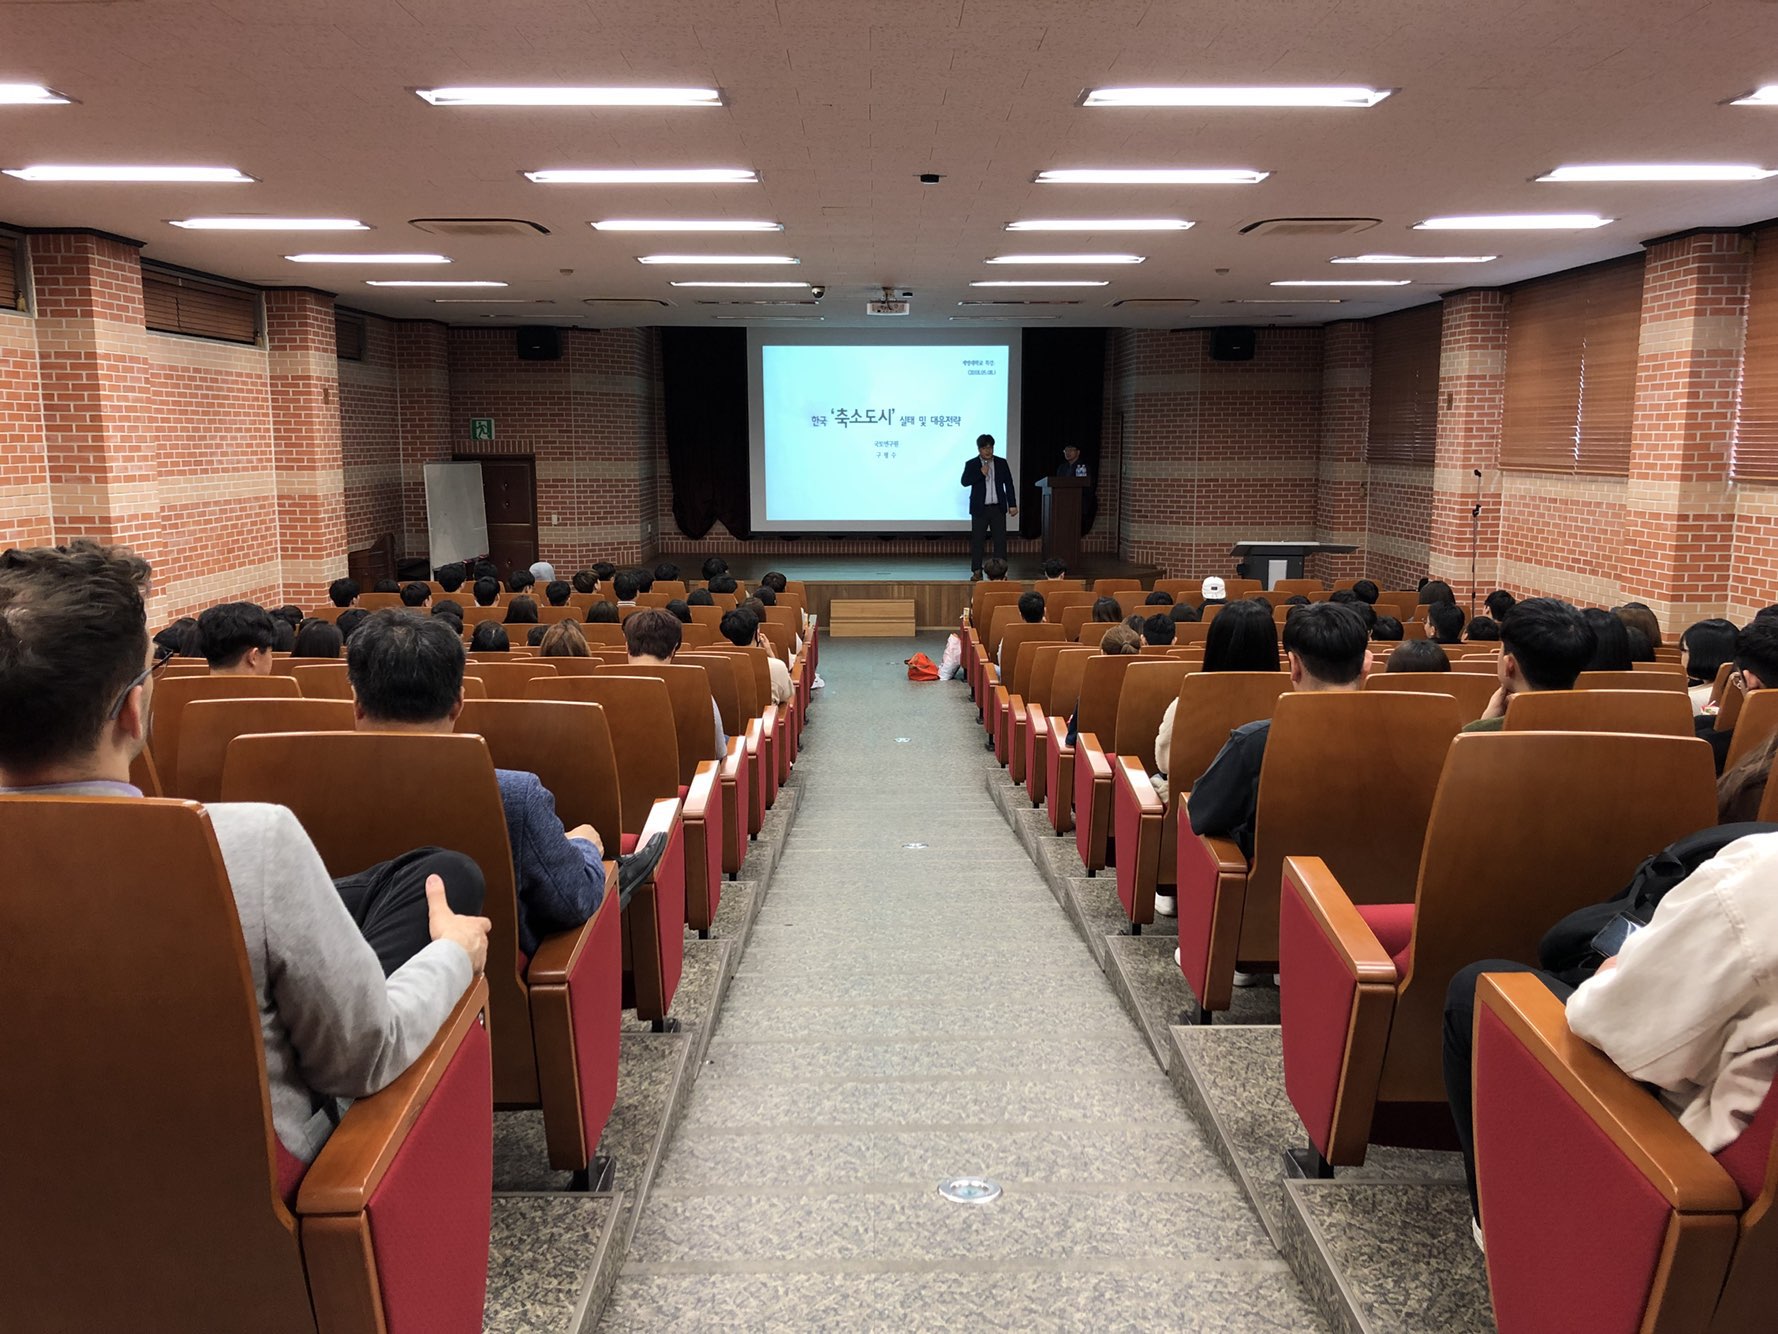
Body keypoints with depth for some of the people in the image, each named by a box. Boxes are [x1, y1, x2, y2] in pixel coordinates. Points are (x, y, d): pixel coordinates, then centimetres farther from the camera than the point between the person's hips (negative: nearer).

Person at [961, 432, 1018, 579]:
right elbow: (965, 481, -11)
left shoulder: (1001, 463, 7)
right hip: (980, 508, -2)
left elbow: (1008, 484, 8)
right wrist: (981, 473, -20)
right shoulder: (971, 464, 1)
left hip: (998, 508, 2)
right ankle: (977, 571, 6)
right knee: (977, 540, 0)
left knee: (1000, 539, 1)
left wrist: (1012, 504, 3)